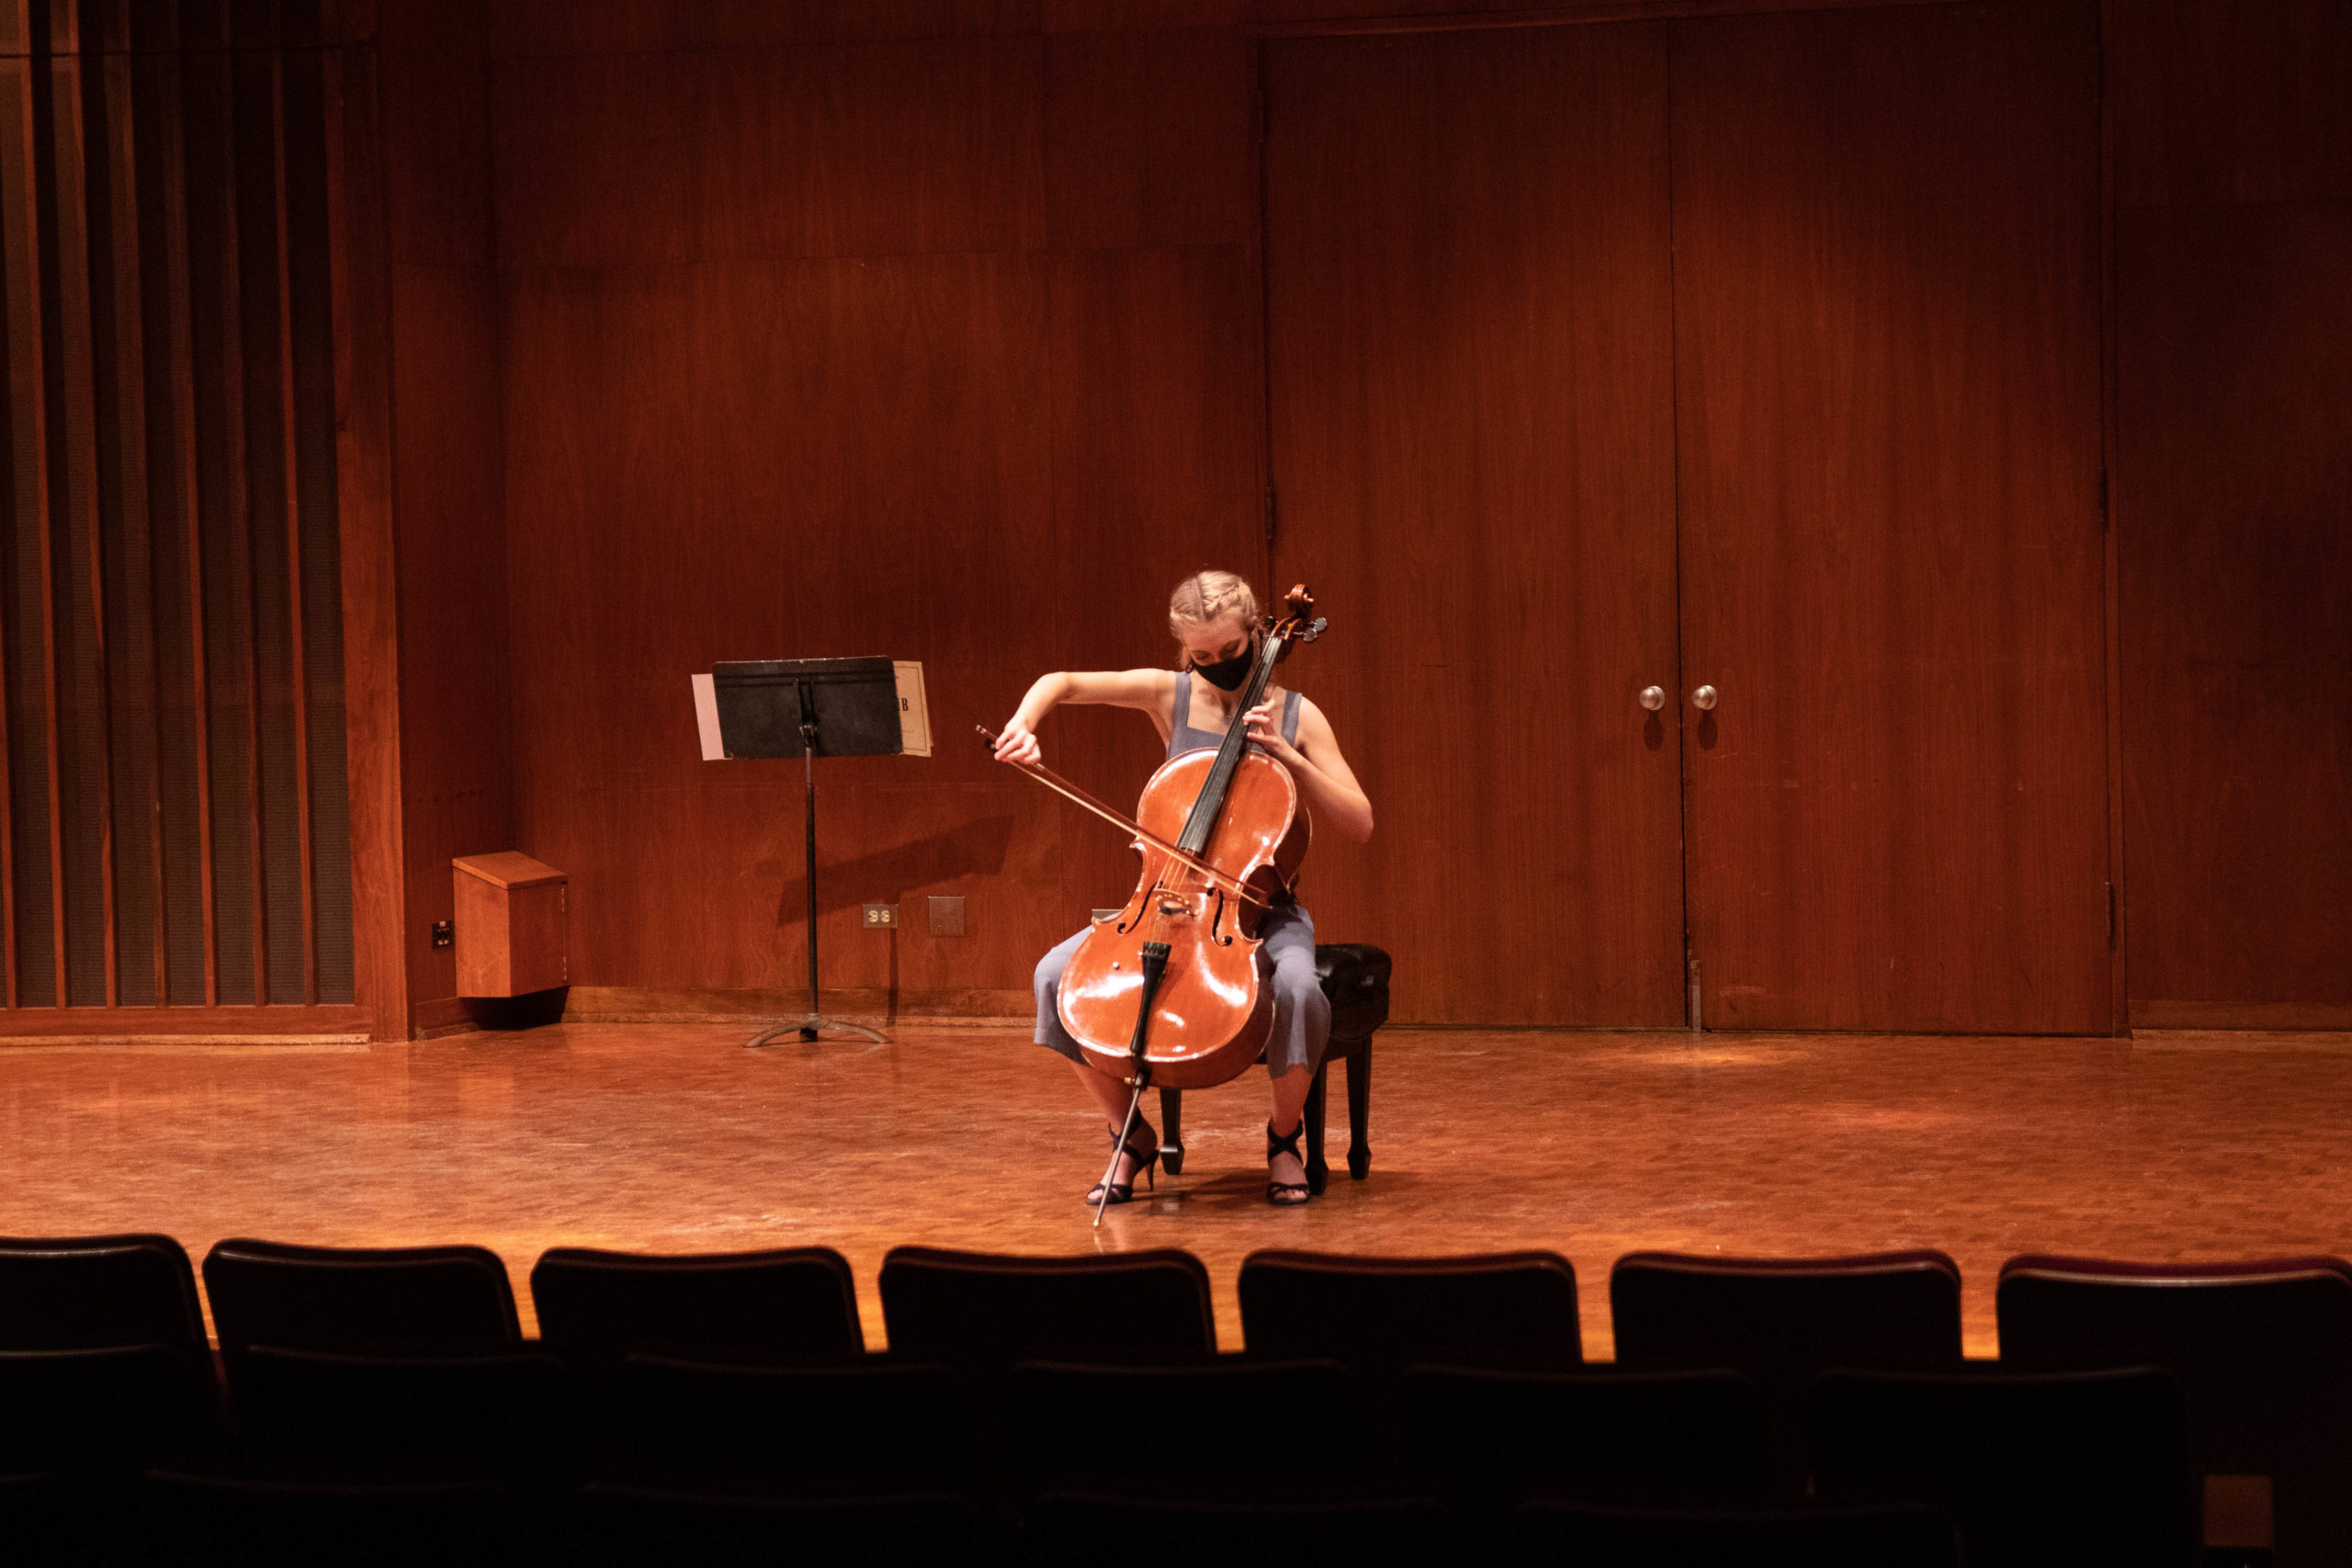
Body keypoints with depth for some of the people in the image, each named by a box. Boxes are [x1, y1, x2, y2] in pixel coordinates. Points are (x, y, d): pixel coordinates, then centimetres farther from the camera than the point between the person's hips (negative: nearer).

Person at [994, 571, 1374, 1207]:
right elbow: (1062, 683, 5)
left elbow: (1359, 824, -5)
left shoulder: (1296, 716, -1)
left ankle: (1283, 1139, -7)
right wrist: (1021, 726, -16)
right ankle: (1132, 1137, -2)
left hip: (1263, 909, -2)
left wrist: (1285, 754, -15)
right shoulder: (1170, 695, 2)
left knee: (1297, 988, -36)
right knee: (1058, 974, -20)